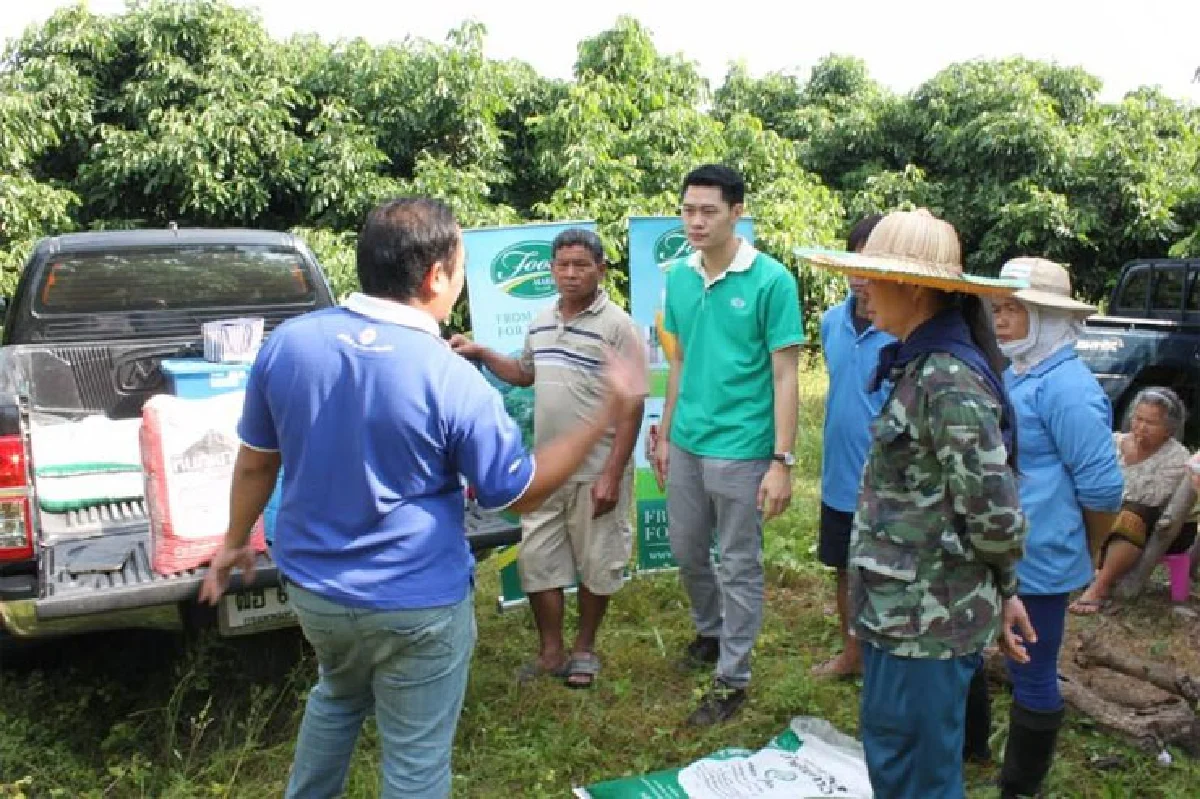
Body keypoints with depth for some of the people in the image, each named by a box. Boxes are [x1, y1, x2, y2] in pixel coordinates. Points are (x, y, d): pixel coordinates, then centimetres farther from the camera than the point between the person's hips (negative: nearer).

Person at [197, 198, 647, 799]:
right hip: (416, 604, -5)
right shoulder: (452, 380, -21)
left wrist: (235, 541, 21)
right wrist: (607, 415, -5)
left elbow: (256, 462, 4)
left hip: (310, 584, 6)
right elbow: (521, 494, -10)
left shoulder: (286, 342, -8)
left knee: (336, 698, 33)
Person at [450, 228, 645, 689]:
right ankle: (551, 652, 26)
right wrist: (481, 354, 9)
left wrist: (612, 474, -19)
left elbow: (631, 405, -14)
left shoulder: (617, 326, -12)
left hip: (596, 472, -6)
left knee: (594, 564, 9)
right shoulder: (541, 322, 8)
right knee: (536, 560, 11)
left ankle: (584, 650, 29)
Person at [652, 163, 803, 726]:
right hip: (686, 444, 6)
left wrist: (782, 461, -15)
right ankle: (711, 632, 45)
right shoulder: (678, 277, 4)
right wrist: (665, 436, 15)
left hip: (741, 449, -6)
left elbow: (785, 376, -12)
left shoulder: (771, 280, -13)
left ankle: (732, 677, 22)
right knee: (686, 551, 20)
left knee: (739, 565, 7)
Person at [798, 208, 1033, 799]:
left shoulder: (947, 380, -22)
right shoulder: (922, 365, 8)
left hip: (926, 618, -9)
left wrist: (1002, 589, -4)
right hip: (902, 609, 9)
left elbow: (996, 517, -24)